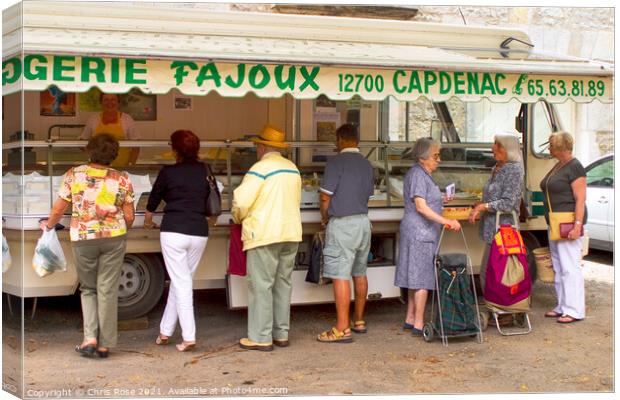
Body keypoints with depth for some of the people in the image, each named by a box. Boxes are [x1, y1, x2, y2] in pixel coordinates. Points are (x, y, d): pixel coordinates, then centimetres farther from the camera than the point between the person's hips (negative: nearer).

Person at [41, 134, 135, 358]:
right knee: (108, 291, 6)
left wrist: (49, 225, 23)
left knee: (88, 289, 17)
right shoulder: (122, 180, -1)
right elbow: (129, 217, 2)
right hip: (113, 238, 0)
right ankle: (105, 344, 8)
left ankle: (90, 338, 2)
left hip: (82, 239, 0)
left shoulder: (74, 175, -1)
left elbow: (58, 209, 4)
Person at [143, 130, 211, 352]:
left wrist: (148, 221, 31)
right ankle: (165, 331, 22)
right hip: (199, 233, 4)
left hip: (174, 231, -4)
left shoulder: (168, 172, -2)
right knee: (181, 282, 15)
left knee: (181, 284, -4)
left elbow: (154, 200, 12)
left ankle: (189, 337, -12)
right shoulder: (203, 171, 8)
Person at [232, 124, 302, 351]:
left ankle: (261, 338, -1)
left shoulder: (261, 168, -11)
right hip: (290, 234, 7)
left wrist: (238, 218, 6)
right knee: (283, 284, 13)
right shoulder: (293, 169, 12)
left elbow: (242, 201, -14)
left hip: (264, 235, -7)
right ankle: (281, 334, 17)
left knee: (261, 286, -2)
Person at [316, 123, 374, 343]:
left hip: (342, 224, -8)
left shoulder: (336, 162, -11)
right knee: (359, 273, 17)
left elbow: (325, 196, -12)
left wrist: (325, 217, 4)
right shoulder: (366, 164, 11)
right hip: (363, 221, 8)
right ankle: (359, 321, 27)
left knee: (340, 276, -8)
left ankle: (342, 329, -10)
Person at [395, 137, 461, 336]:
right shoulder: (418, 174, -15)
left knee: (416, 278, 13)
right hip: (420, 232, -11)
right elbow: (421, 207, -23)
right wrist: (446, 221, -27)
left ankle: (410, 320, 19)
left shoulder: (422, 174, 18)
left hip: (421, 233, 11)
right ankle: (418, 325, -6)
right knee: (422, 278, -8)